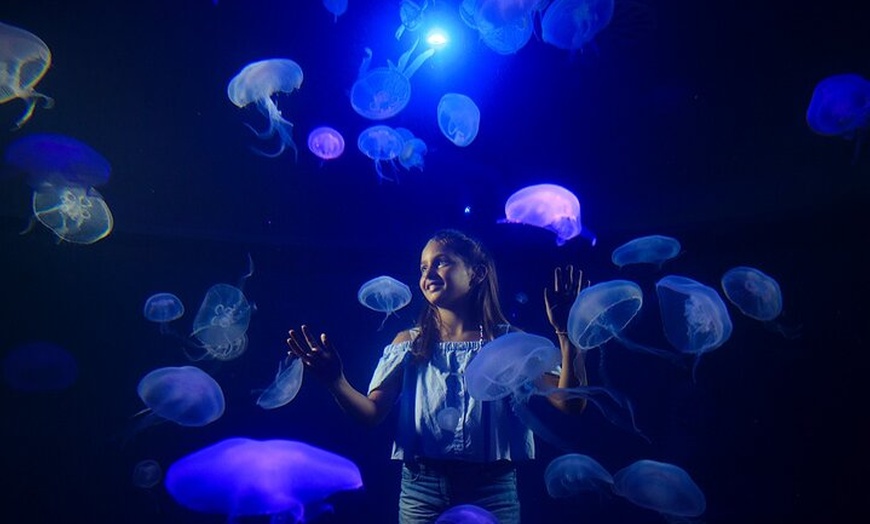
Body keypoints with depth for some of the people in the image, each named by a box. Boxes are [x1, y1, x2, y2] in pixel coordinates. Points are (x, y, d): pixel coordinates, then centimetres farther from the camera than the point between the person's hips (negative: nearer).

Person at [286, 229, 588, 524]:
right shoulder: (409, 344, 5)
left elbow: (570, 404, -8)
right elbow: (373, 413, -3)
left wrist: (566, 334, -19)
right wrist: (335, 381, -21)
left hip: (493, 489, -1)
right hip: (421, 488, 1)